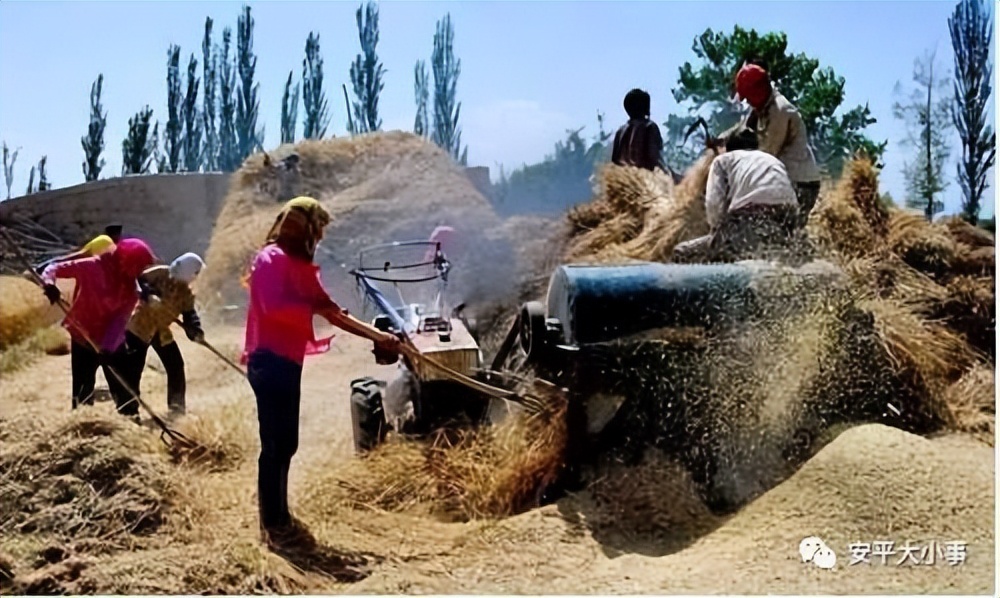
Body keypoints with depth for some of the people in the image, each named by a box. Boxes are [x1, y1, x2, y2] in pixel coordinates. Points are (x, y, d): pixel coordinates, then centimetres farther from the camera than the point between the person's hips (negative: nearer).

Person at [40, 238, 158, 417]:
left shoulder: (131, 289, -5)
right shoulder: (91, 267, -15)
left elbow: (120, 320, -13)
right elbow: (56, 268, -13)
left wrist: (109, 346, -27)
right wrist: (49, 283, -36)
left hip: (113, 344, 3)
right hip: (83, 339, -3)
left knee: (124, 390, 4)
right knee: (83, 391, 3)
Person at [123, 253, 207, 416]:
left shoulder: (186, 293, 3)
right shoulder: (160, 273, -14)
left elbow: (189, 315, -4)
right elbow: (137, 280, -21)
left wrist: (196, 332, -23)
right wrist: (148, 295, -39)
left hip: (162, 331, 7)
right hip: (140, 326, -7)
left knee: (176, 366, 8)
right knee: (134, 369, -9)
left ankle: (177, 406, 21)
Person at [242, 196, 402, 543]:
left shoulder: (301, 266, 18)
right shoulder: (271, 258, -9)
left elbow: (332, 311, 19)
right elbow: (272, 306, -24)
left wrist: (377, 336, 16)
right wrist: (313, 308, -14)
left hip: (287, 362, 10)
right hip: (269, 361, -10)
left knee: (285, 444, 14)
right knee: (274, 445, -6)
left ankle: (279, 518, 24)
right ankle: (273, 524, 1)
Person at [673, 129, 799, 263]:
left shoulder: (723, 159, 22)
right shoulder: (774, 160, 35)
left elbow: (714, 203, 5)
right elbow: (794, 204, 24)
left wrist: (719, 229, 21)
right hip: (782, 232, 5)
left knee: (682, 252, 10)